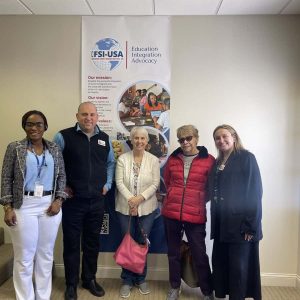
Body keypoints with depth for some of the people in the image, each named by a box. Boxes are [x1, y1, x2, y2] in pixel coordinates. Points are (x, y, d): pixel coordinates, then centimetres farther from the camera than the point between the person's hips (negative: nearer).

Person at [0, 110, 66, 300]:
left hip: (50, 205, 3)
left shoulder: (55, 149, 6)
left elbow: (62, 176, 8)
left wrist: (58, 200, -4)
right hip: (24, 206, -2)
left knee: (46, 254, 12)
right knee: (24, 257, 5)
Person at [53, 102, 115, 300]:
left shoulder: (105, 139, 5)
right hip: (72, 200, -3)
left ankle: (90, 279, 35)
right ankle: (71, 284, 28)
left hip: (97, 200, 4)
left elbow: (111, 162, 18)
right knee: (71, 243, 9)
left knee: (93, 242, 16)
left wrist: (107, 184, 9)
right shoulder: (64, 137, -8)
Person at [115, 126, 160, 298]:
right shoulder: (122, 159, -2)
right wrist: (130, 199, -19)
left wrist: (140, 198, -17)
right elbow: (119, 182, -7)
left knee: (142, 243, 10)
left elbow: (155, 184, -6)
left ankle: (141, 279, 29)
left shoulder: (153, 160, -2)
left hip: (147, 208, 0)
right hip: (125, 207, 0)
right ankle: (127, 280, 25)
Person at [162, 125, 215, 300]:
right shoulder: (173, 158, 4)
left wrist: (199, 200, 4)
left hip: (195, 215, -3)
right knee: (173, 252, 16)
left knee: (200, 254, 5)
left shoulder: (209, 160, -6)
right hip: (171, 212, 4)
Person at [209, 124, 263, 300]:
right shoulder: (218, 162, 14)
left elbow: (255, 191, -12)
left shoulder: (246, 157, -6)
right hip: (221, 223, 7)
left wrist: (251, 224, -18)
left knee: (238, 266, 2)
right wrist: (214, 221, 9)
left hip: (240, 223, -6)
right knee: (220, 262, 12)